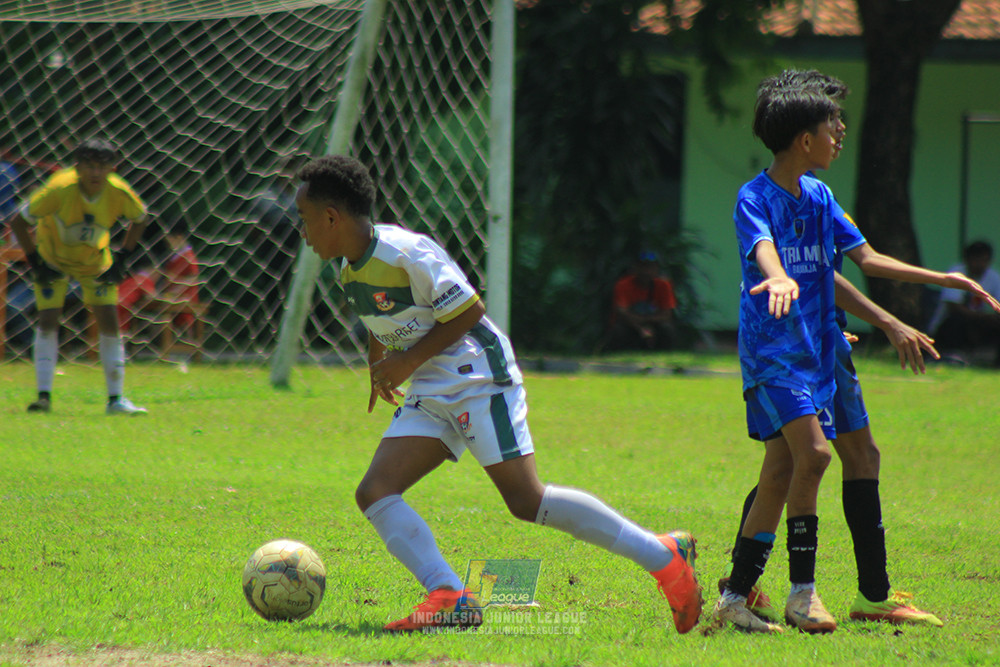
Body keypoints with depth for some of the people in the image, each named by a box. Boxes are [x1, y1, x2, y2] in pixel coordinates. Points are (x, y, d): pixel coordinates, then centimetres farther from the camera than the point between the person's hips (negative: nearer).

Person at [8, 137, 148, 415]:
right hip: (53, 258, -2)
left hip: (95, 260, 2)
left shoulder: (120, 194, -25)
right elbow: (18, 222, -24)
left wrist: (121, 260, -6)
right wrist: (36, 264, -21)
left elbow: (139, 219, -1)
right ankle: (44, 395, -9)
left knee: (109, 319, -6)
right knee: (48, 320, -14)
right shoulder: (60, 189, -34)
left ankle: (116, 399, -1)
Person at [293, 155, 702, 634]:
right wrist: (379, 368, 23)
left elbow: (468, 310, -16)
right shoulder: (350, 269, 9)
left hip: (478, 379, -9)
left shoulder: (407, 254, -18)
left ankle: (665, 556, -7)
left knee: (527, 501, -15)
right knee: (374, 494, -8)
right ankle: (449, 598, -21)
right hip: (430, 397, 9)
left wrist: (410, 360, -17)